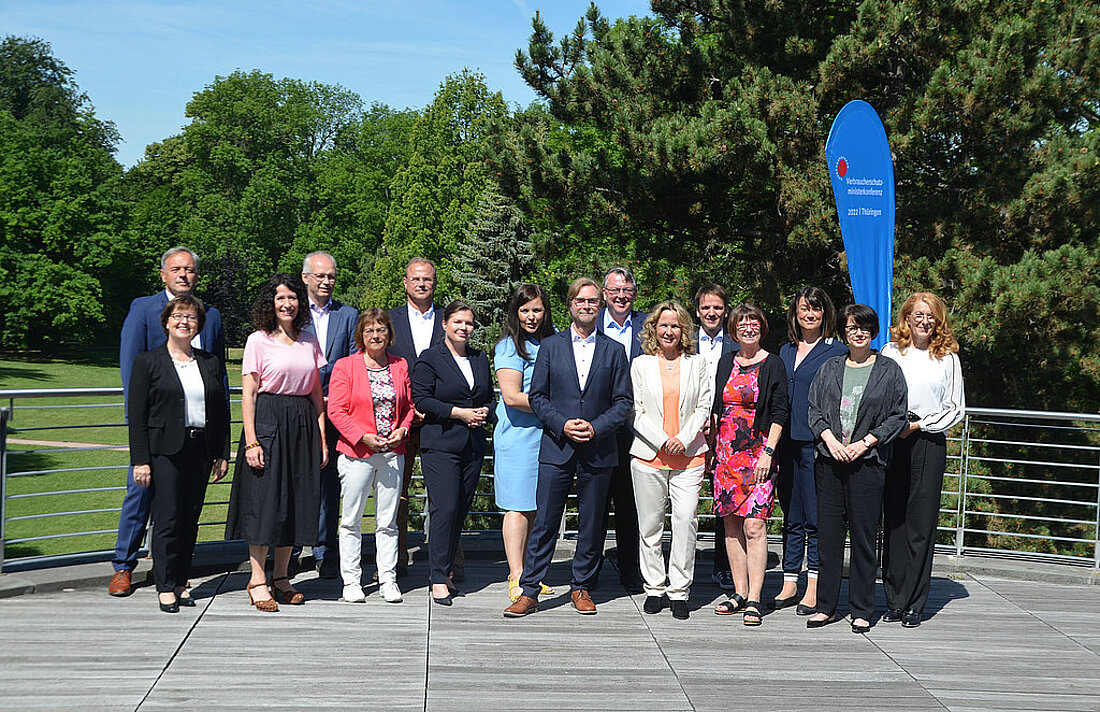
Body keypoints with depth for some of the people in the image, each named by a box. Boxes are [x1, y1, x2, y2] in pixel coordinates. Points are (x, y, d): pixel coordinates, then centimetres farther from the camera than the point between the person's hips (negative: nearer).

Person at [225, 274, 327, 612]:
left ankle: (281, 577, 18)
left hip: (303, 425, 5)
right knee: (264, 499, -5)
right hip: (267, 422, -5)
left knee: (297, 499, 6)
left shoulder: (309, 340, 12)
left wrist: (322, 436, 7)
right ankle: (257, 580, 4)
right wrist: (250, 440, -14)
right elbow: (248, 394, -5)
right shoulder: (258, 340, -1)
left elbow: (316, 392, 13)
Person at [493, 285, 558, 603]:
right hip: (518, 436, -6)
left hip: (547, 434, 6)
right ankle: (516, 579, -2)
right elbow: (511, 397, -15)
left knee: (536, 507, 9)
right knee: (518, 507, -4)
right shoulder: (510, 347, -7)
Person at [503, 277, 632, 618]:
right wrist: (562, 425, -10)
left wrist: (596, 428, -10)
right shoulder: (550, 346, 7)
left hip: (598, 451, 1)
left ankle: (582, 588, 20)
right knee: (544, 522, -2)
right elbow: (537, 396, 5)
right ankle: (529, 592, 3)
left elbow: (624, 401, 5)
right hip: (556, 448, -1)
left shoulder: (613, 350, 7)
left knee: (591, 524, 7)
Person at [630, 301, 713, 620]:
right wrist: (662, 441, -8)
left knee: (686, 521, -10)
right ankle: (655, 588, 15)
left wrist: (684, 439, -7)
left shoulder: (697, 364, 9)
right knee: (650, 524, 3)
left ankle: (679, 591, -2)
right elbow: (637, 411, 4)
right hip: (649, 455, 0)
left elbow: (704, 407, 7)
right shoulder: (641, 364, 8)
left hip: (689, 456, 0)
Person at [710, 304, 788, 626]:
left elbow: (779, 414, -4)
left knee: (754, 526, -11)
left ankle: (754, 600, -10)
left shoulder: (773, 364, -1)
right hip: (727, 453, 5)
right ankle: (740, 593, 13)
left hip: (758, 453, -5)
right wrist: (712, 447, 12)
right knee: (732, 526, 6)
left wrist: (768, 452, -12)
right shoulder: (726, 363, 13)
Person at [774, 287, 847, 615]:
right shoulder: (786, 351, 16)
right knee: (791, 517, 11)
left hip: (817, 442, -5)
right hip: (787, 442, 6)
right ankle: (789, 584, 18)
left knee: (816, 517, -2)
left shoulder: (837, 351, -1)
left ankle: (814, 589, 5)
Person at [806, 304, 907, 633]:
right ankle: (826, 606, 14)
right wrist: (830, 439, -7)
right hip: (829, 460, 3)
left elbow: (898, 417, 0)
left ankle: (861, 610, 9)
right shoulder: (830, 368, 12)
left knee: (863, 536, 0)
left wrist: (863, 443, -9)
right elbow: (814, 409, 10)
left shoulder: (889, 370, 4)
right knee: (828, 533, 5)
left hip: (867, 462, -3)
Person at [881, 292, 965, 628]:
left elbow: (956, 408, 6)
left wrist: (918, 425, -4)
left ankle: (913, 604, 3)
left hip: (929, 442, -1)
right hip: (892, 441, 1)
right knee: (893, 521, 0)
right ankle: (894, 601, 7)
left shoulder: (948, 357, 7)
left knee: (921, 524, -3)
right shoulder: (889, 353, 9)